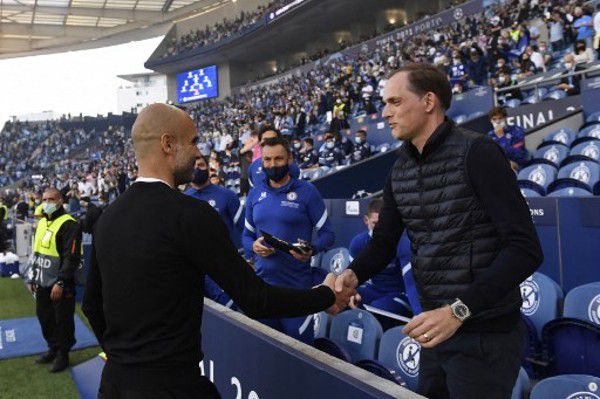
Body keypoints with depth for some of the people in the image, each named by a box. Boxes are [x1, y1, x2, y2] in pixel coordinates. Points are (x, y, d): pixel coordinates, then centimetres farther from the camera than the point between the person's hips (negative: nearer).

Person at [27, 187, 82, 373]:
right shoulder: (42, 223, 12)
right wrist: (32, 278, 18)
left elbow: (72, 257, -20)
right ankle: (53, 349, 36)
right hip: (42, 284, 8)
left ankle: (62, 354, 20)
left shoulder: (69, 225, -15)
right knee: (44, 317, 19)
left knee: (62, 321, 3)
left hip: (60, 285, -8)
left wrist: (60, 283, -21)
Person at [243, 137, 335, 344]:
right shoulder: (254, 195, 9)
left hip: (297, 285, -4)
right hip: (262, 281, 5)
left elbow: (327, 234, -4)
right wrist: (253, 246, -8)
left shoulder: (307, 192, -5)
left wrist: (311, 250, -24)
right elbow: (246, 235, 15)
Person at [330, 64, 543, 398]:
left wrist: (459, 310, -27)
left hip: (485, 334, -7)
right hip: (436, 331, 7)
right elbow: (384, 242, 13)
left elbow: (525, 248, -21)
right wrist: (353, 274, -9)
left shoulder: (476, 153, -15)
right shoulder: (400, 171, 7)